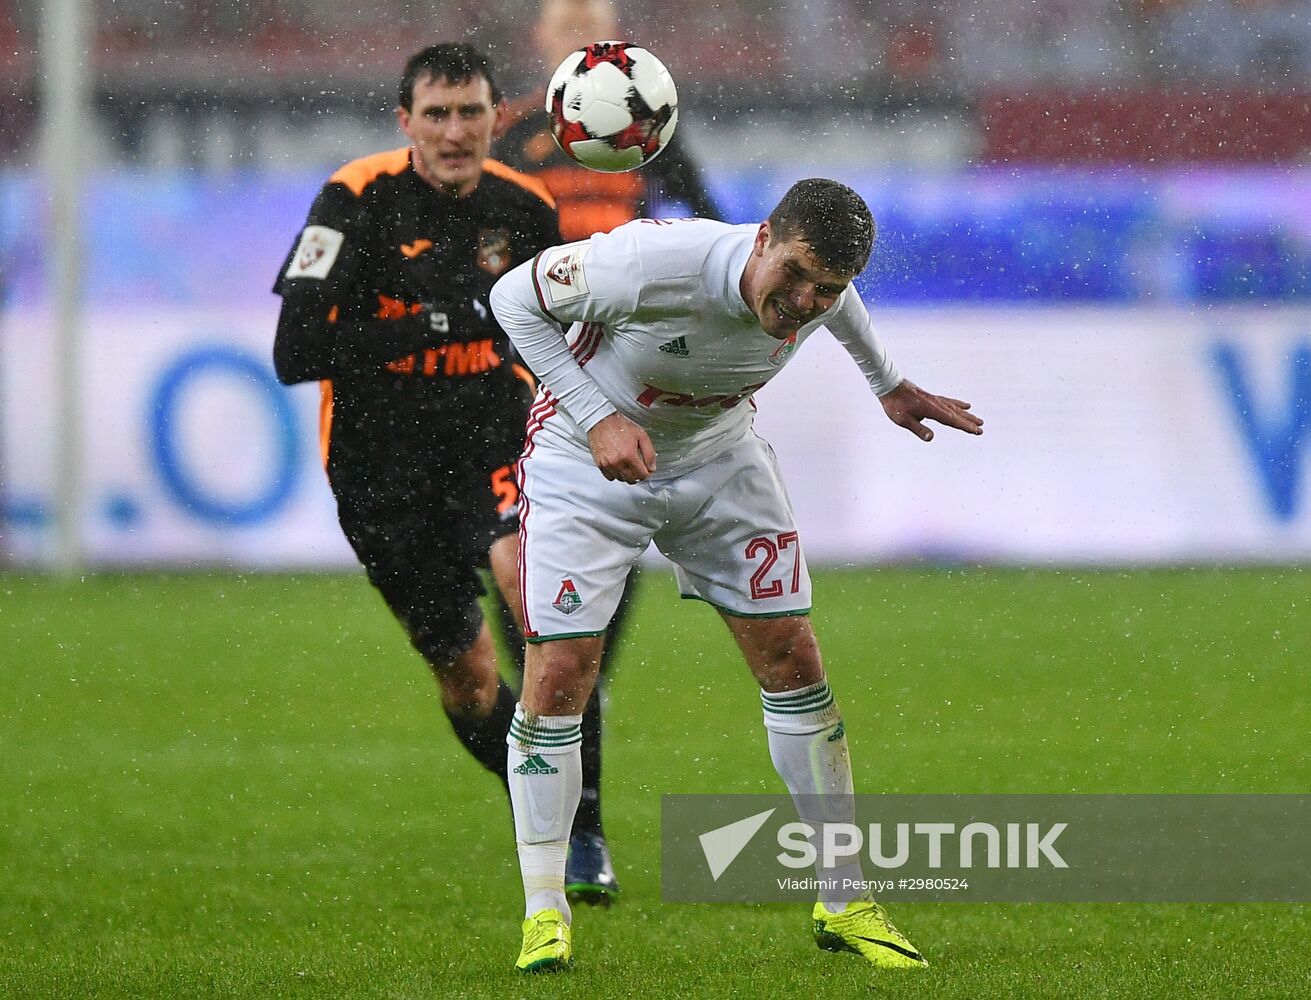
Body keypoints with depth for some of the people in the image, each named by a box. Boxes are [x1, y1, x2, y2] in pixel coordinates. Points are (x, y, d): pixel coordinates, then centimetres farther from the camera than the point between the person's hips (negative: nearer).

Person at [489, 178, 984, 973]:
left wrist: (889, 383, 22)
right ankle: (545, 914, 0)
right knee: (559, 671, -14)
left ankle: (844, 903, 11)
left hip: (717, 455, 5)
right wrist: (598, 420, -28)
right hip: (585, 460, -4)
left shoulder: (821, 287, -19)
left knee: (792, 658, 0)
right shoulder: (652, 263, -36)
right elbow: (514, 296, -22)